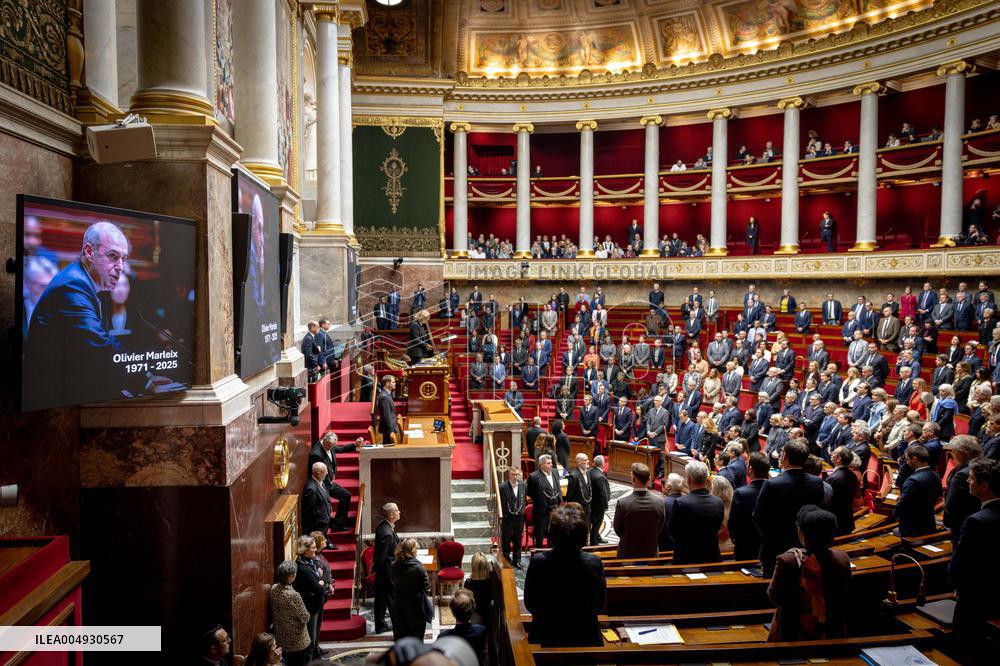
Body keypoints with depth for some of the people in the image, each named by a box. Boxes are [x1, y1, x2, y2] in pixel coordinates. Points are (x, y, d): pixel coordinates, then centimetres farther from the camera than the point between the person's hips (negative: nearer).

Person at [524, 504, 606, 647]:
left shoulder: (538, 562, -20)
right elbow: (600, 606, -5)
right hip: (585, 640, 0)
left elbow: (529, 604, -7)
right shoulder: (593, 563, -20)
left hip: (546, 638, 0)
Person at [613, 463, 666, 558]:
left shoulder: (622, 503, -21)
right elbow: (659, 529, 1)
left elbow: (618, 530, -6)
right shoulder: (659, 501, -13)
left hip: (627, 554, -2)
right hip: (650, 553, 2)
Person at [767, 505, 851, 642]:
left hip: (795, 635, -4)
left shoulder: (788, 561, -27)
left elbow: (774, 597, -14)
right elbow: (846, 600, 0)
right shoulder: (842, 559, -15)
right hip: (832, 635, 4)